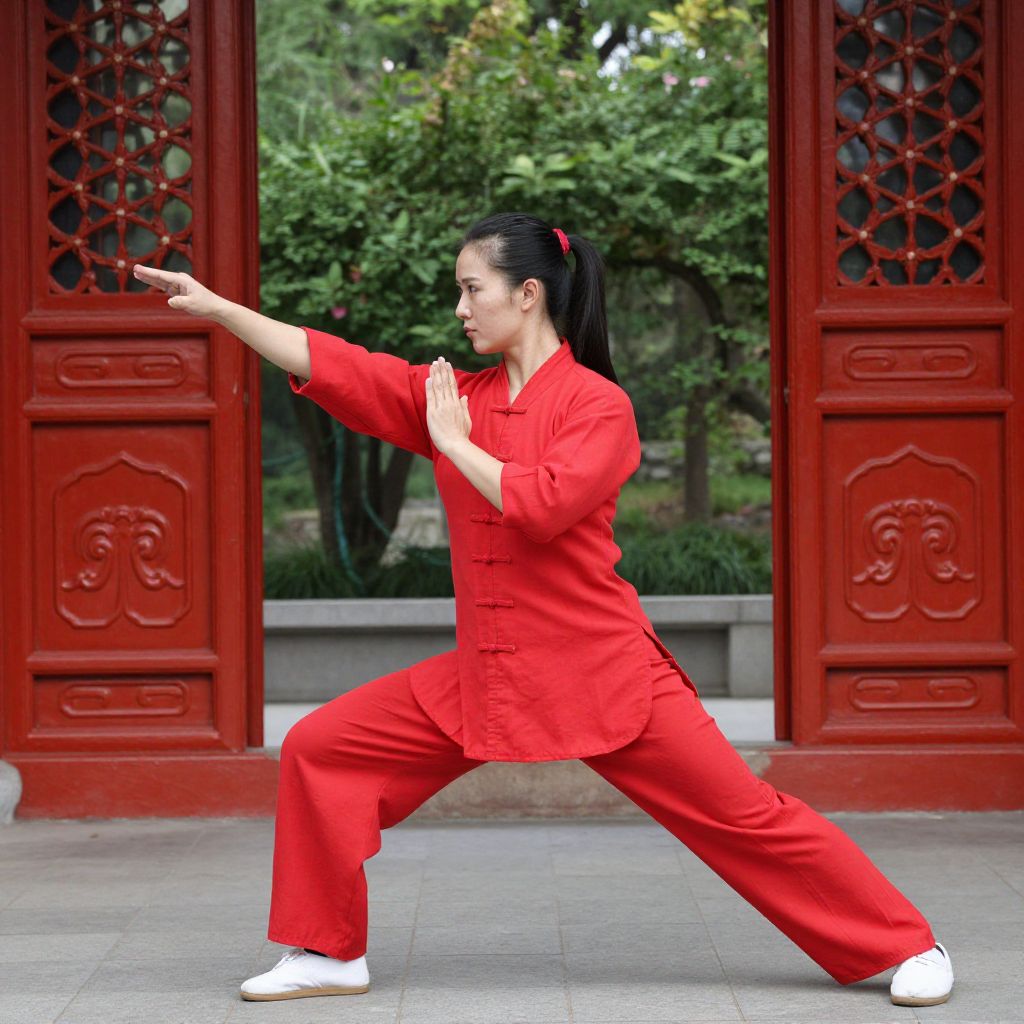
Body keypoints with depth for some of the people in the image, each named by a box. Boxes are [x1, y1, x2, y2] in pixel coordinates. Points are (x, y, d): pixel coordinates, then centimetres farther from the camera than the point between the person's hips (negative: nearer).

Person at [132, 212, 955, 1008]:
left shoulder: (599, 404, -9)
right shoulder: (453, 395, 7)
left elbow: (543, 506, -25)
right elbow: (331, 365, 2)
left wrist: (453, 443, -13)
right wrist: (216, 306, -4)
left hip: (600, 671, -6)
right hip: (484, 673, 6)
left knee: (742, 814, -5)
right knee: (319, 751, 0)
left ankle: (907, 948, 8)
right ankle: (328, 954, 11)